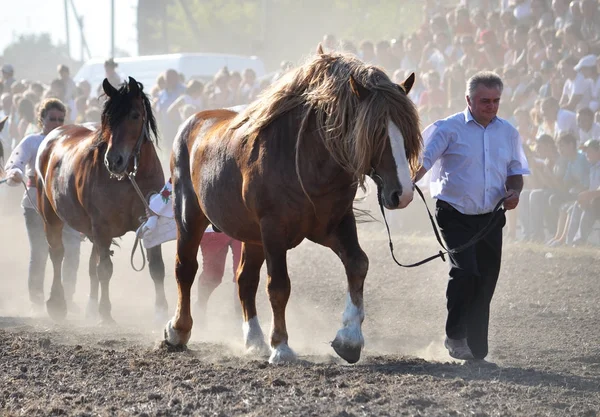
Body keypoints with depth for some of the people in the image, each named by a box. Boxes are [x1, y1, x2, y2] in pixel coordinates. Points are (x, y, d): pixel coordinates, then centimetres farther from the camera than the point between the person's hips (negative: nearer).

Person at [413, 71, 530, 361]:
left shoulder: (508, 133, 10)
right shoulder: (449, 129, -5)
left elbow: (516, 171, 19)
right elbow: (423, 160, -14)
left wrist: (514, 191, -4)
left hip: (491, 219, 5)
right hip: (456, 216, -5)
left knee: (485, 282, 6)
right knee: (465, 270, -23)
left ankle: (476, 350, 17)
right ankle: (455, 336, -7)